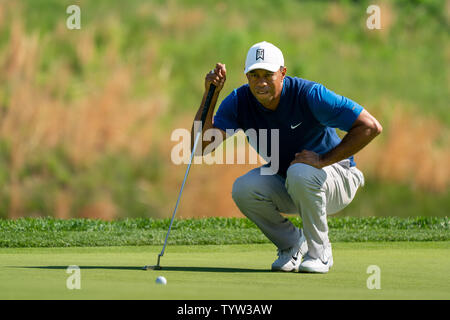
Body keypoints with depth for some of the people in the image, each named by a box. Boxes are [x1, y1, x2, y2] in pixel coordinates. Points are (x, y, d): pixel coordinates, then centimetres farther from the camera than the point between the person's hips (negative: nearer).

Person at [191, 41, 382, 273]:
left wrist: (323, 160, -30)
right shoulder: (239, 102, -15)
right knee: (243, 189, -25)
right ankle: (291, 244, 1)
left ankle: (320, 251, -14)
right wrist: (211, 94, -33)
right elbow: (202, 145, -26)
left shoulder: (309, 95, -27)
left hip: (335, 178, -4)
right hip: (283, 182, 4)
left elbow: (371, 127, -29)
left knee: (300, 173, -37)